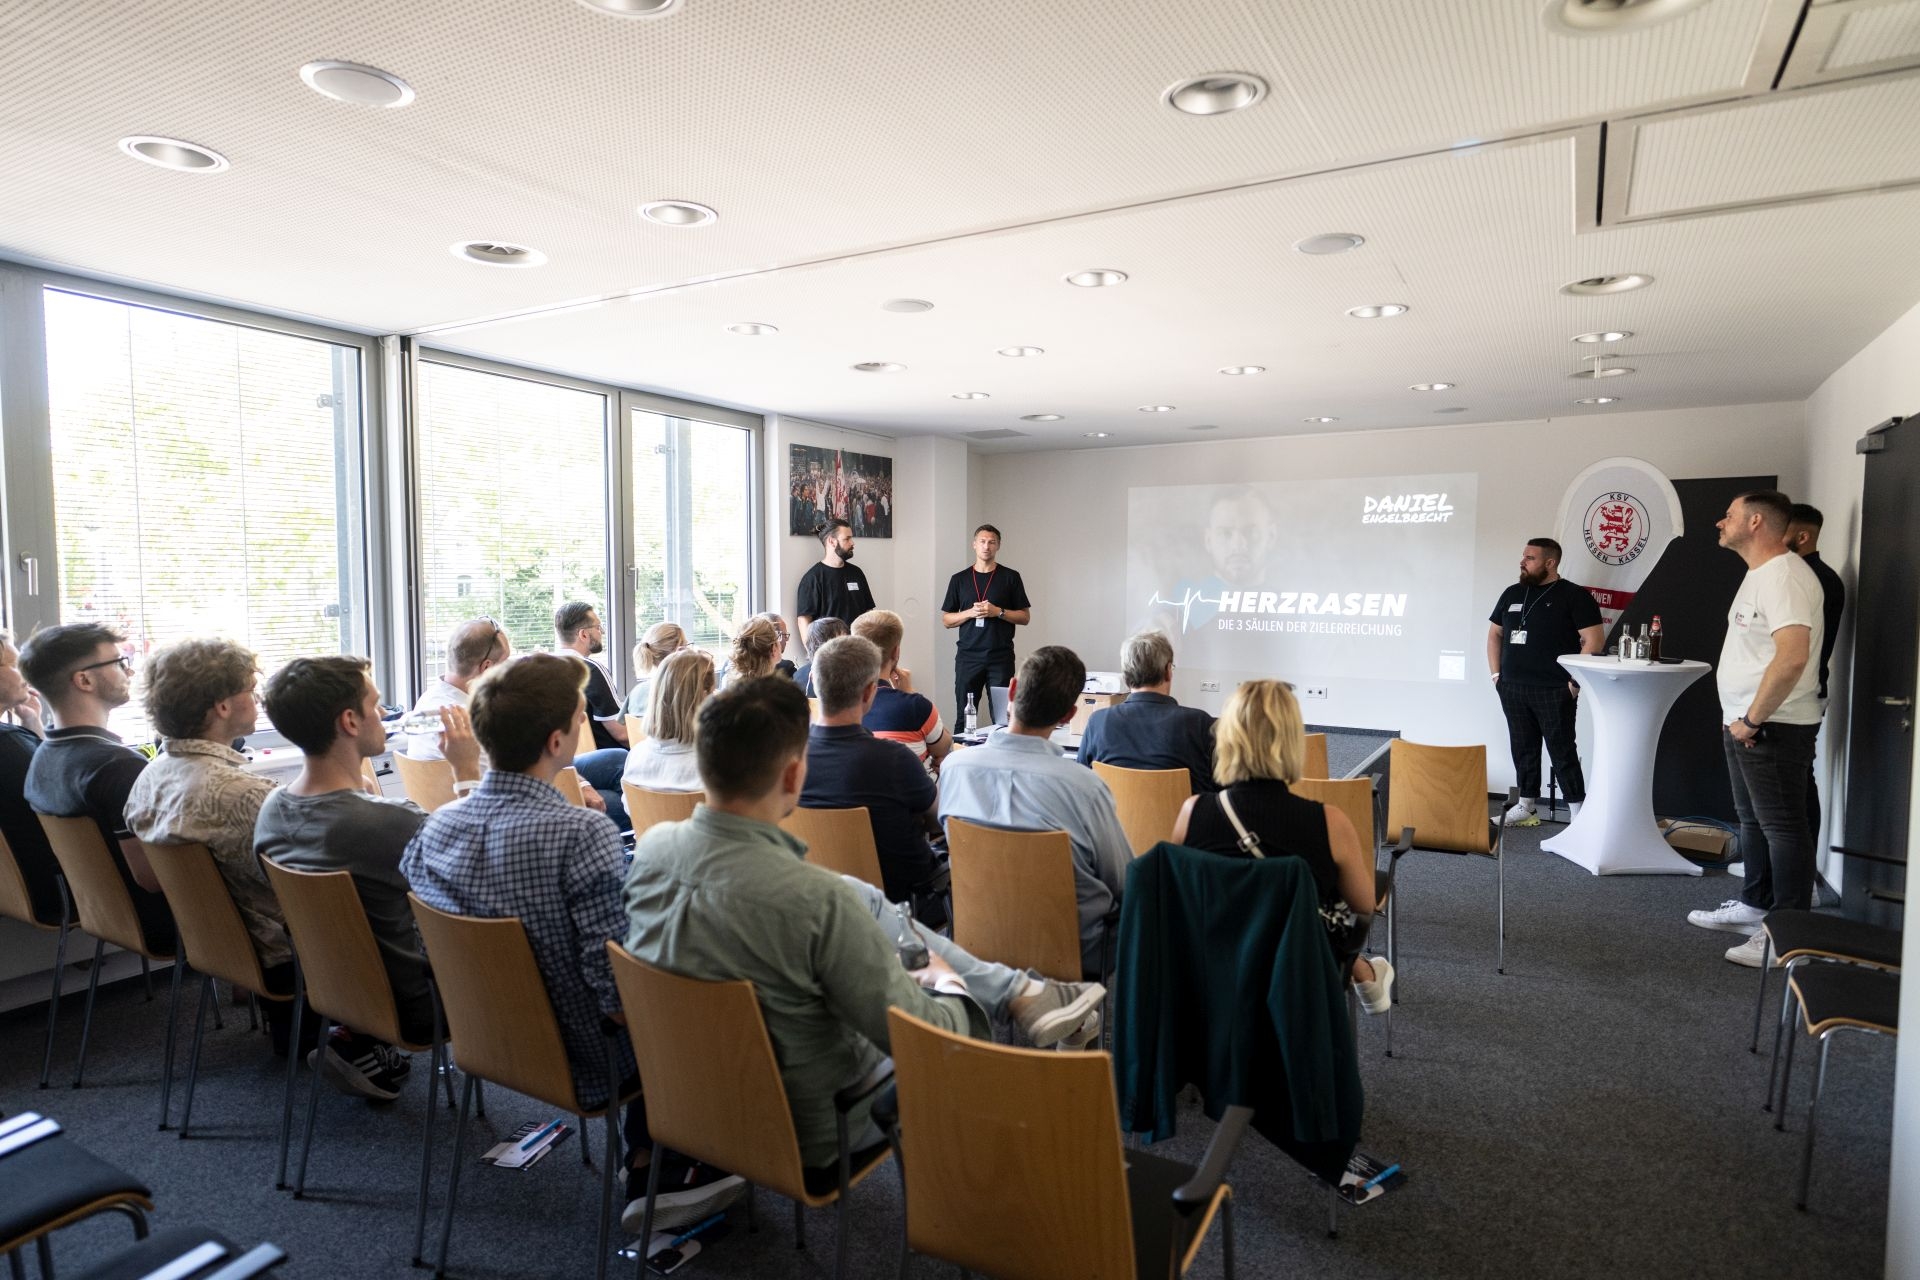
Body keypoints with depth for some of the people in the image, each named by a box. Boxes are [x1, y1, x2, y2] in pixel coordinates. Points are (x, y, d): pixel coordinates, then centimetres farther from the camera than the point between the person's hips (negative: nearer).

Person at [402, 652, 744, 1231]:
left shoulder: (436, 826, -9)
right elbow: (616, 984, -29)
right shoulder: (582, 833, -31)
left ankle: (648, 1173, 28)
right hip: (580, 1058, -7)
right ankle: (662, 1172, 28)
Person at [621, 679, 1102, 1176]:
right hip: (809, 1132, -6)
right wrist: (949, 983, -2)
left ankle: (1019, 990, 24)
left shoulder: (651, 846, -16)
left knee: (865, 901, 13)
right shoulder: (819, 900, -36)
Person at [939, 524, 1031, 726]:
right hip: (968, 656, 1)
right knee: (964, 715, 4)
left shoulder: (1010, 577, 5)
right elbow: (946, 620, 10)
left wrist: (998, 612, -10)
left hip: (1001, 656, -1)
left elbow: (1025, 617, 5)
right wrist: (971, 612, -7)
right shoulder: (959, 579, 9)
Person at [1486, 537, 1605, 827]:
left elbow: (1593, 640, -10)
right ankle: (1527, 807, 20)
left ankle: (1579, 812, 3)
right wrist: (1496, 674, 10)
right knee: (1522, 749, 11)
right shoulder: (1512, 594, 13)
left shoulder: (1574, 596, -3)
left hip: (1553, 692, -5)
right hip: (1512, 689, 5)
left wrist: (1575, 682, -12)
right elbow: (1494, 634, 19)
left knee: (1562, 751, -4)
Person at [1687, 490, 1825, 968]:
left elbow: (1792, 657, -28)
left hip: (1773, 727, -10)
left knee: (1782, 826, -4)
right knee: (1753, 820, 19)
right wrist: (1741, 719, 16)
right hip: (1744, 725, 10)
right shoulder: (1758, 575, 15)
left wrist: (1753, 720, -20)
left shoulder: (1785, 575, -17)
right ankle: (1754, 906, 32)